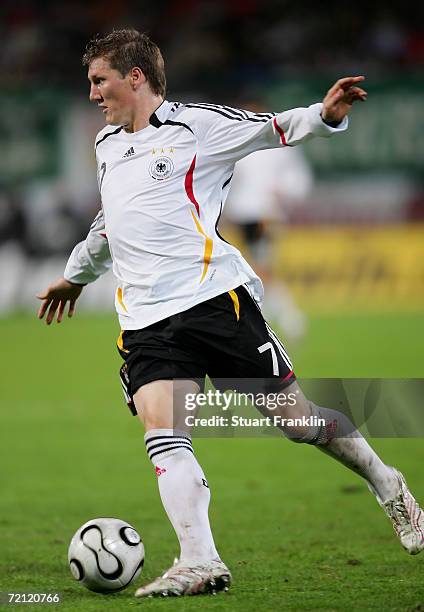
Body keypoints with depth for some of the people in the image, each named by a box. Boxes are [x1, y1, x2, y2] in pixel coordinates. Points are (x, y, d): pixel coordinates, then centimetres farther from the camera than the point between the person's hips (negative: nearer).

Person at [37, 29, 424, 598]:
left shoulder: (194, 125, 2)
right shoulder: (106, 145, 23)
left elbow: (274, 127, -4)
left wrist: (323, 115, -25)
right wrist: (76, 274, 54)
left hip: (215, 298, -5)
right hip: (145, 323, 5)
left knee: (297, 417, -2)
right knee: (162, 432, -18)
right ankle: (200, 563, -27)